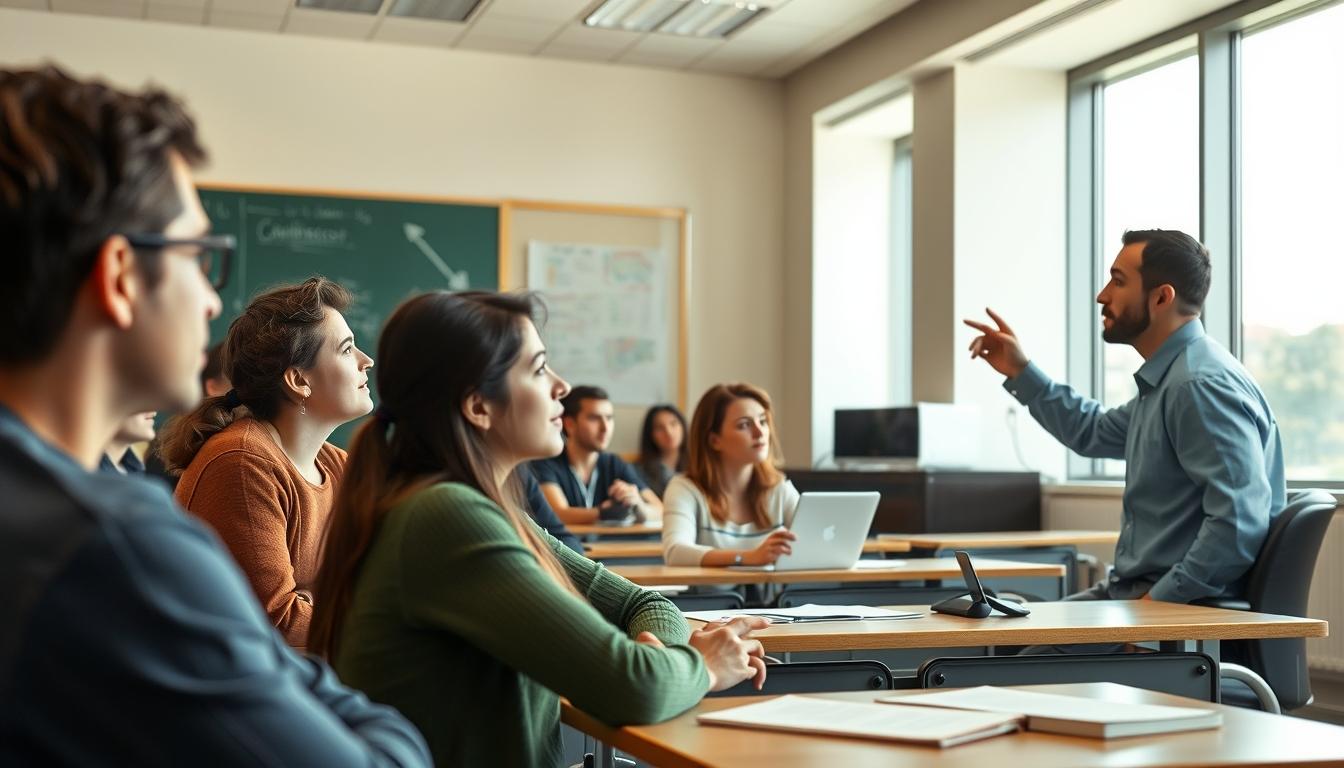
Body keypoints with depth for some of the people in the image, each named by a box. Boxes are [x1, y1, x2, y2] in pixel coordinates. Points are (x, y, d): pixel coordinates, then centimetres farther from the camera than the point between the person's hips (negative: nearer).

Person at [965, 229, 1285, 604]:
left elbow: (1240, 523, -26)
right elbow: (1097, 433, 33)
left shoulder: (1203, 386, -19)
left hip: (1181, 603, -10)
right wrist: (1021, 372, 29)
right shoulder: (1166, 379, 14)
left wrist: (1159, 599, -20)